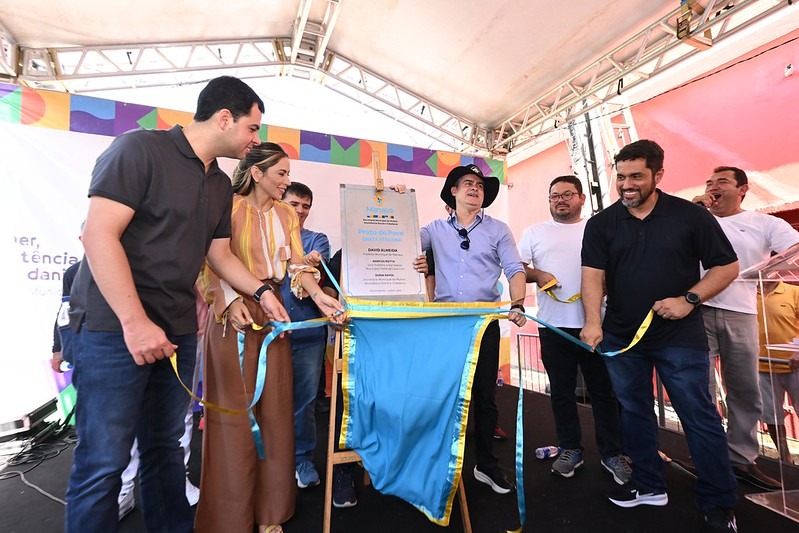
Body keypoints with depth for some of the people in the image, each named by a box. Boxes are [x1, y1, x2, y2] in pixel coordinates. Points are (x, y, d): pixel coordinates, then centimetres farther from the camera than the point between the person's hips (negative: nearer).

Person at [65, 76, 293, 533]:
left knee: (166, 447, 17)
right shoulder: (141, 149, -9)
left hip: (178, 331, 7)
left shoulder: (221, 186, 13)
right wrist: (135, 322, -21)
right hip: (116, 326, -7)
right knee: (104, 461, 2)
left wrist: (261, 291, 4)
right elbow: (100, 235, -17)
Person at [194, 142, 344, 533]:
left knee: (274, 408, 8)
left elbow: (296, 264, 4)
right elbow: (214, 264, -8)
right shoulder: (229, 207, -3)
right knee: (235, 410, 0)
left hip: (273, 313, 5)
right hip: (235, 312, -5)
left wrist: (318, 296, -12)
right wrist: (230, 302, -23)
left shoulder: (287, 215, 13)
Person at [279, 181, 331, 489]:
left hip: (308, 331, 0)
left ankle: (303, 458, 24)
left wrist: (313, 266, -30)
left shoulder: (317, 240, 12)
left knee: (305, 398, 7)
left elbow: (319, 267, -7)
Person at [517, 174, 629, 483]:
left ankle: (612, 454, 24)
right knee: (561, 392, 10)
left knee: (603, 391, 7)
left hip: (595, 324, 0)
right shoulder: (535, 232, 10)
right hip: (554, 326, 1)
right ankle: (570, 450, 26)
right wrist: (537, 275, -12)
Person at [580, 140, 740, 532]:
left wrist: (689, 299, -14)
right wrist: (593, 322, -22)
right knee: (634, 413, 13)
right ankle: (648, 485, 31)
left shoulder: (690, 216, -3)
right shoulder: (601, 224, 1)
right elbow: (593, 275, -8)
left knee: (700, 418, 6)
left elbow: (727, 266, 1)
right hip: (621, 337, 3)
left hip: (680, 337, -2)